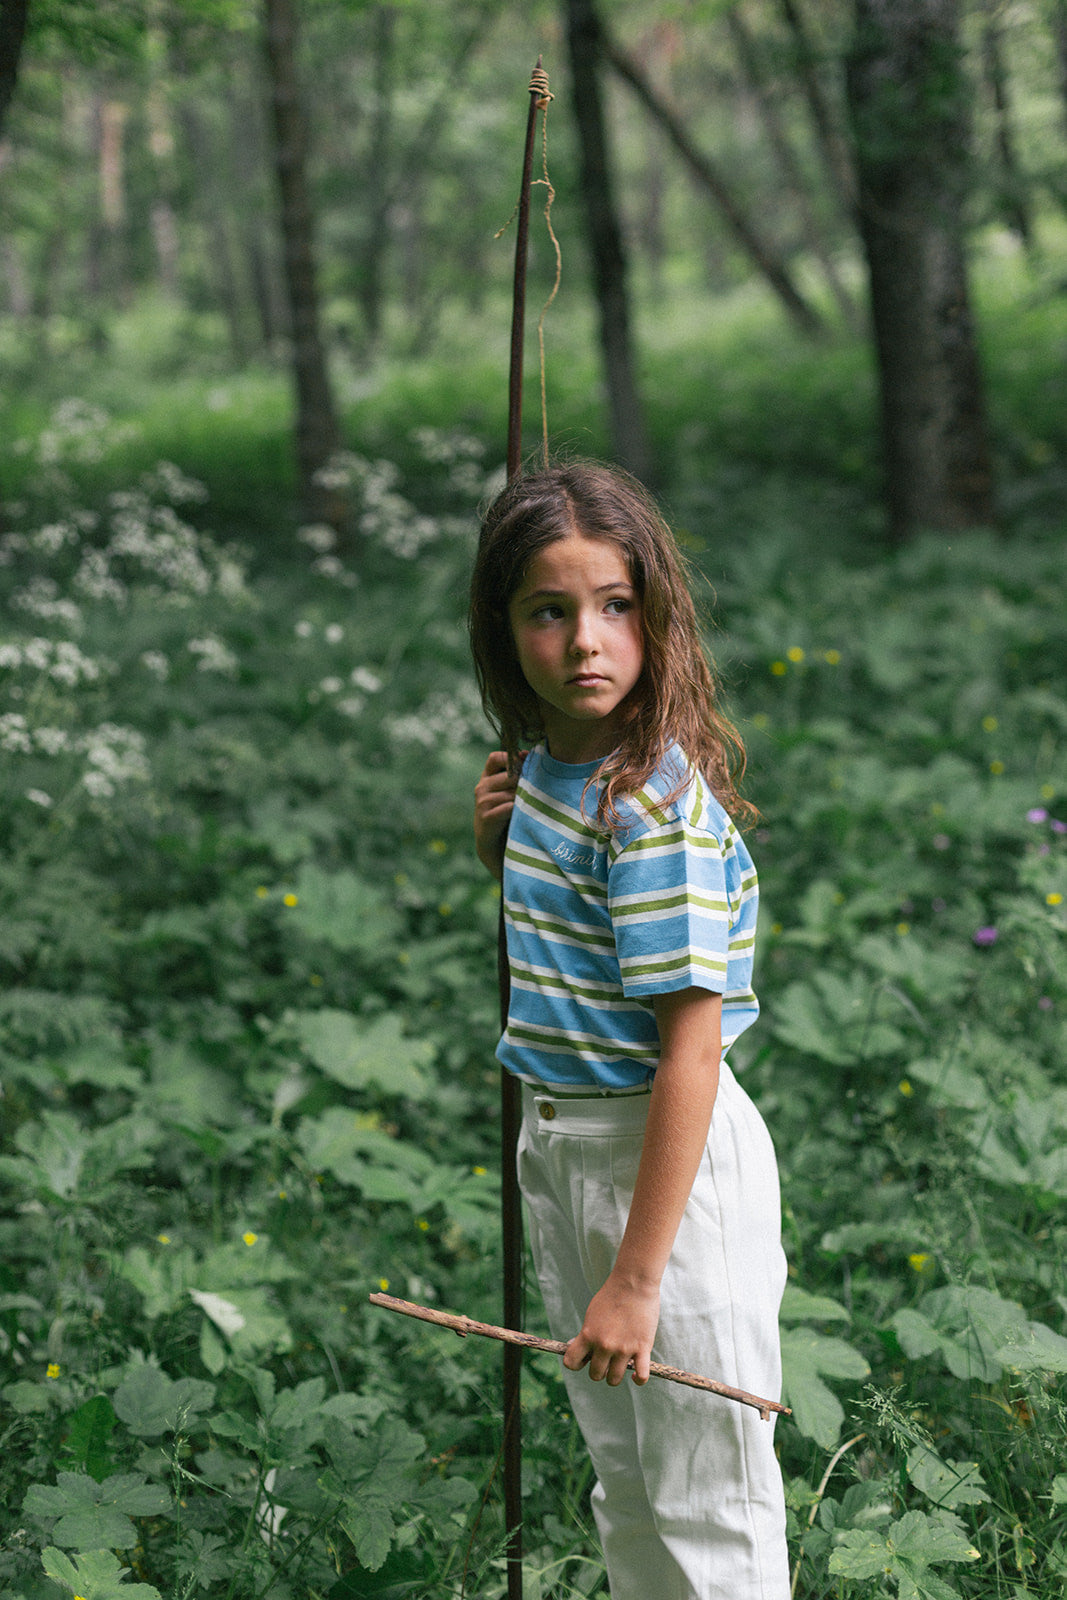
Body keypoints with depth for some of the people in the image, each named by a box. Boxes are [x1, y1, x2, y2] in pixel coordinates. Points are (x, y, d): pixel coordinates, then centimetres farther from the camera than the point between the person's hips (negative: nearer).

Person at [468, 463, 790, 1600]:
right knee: (619, 1469, 23)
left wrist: (638, 1278, -24)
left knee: (705, 1509, 5)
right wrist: (499, 840, -1)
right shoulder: (542, 765, 2)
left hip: (669, 1155, -8)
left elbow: (692, 1044, -25)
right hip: (560, 1141, 8)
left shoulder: (659, 801, -23)